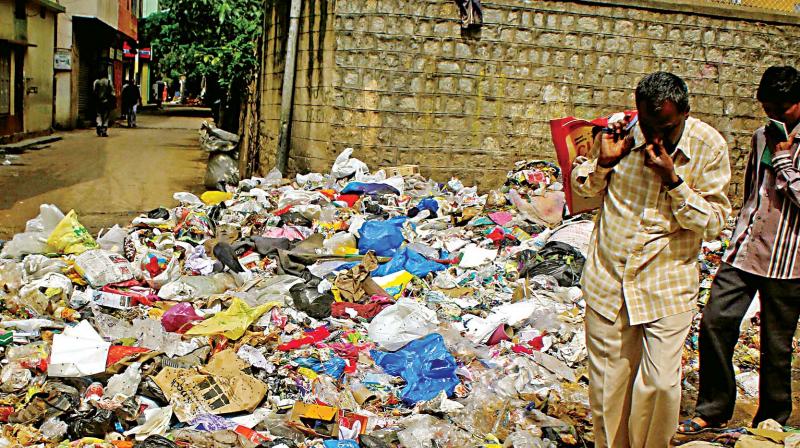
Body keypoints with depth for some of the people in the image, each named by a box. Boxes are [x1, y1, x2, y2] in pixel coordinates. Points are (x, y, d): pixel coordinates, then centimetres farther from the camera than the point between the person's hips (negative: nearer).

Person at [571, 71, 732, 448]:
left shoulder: (709, 147, -9)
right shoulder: (620, 130, -6)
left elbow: (714, 222, -7)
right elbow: (582, 188, 8)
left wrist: (673, 180, -21)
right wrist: (604, 161, -13)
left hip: (668, 286, -1)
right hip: (608, 279, 1)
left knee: (660, 384, -4)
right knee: (607, 383, 9)